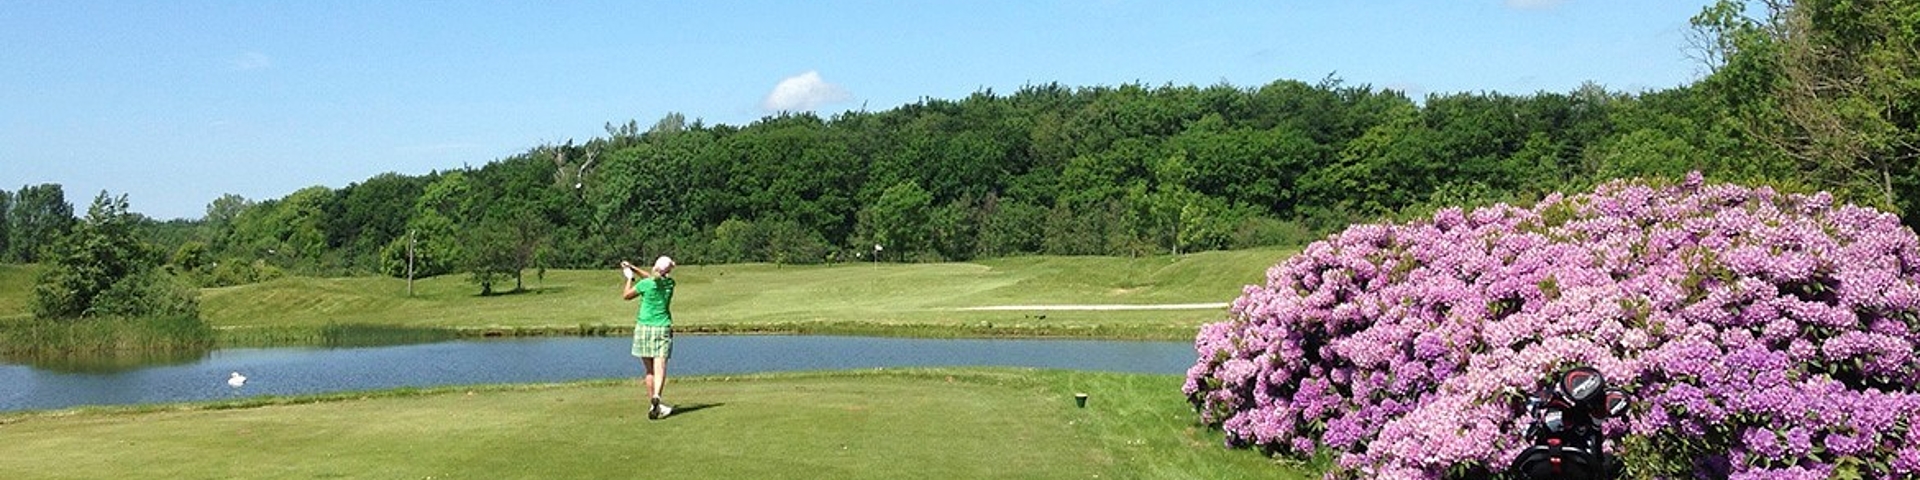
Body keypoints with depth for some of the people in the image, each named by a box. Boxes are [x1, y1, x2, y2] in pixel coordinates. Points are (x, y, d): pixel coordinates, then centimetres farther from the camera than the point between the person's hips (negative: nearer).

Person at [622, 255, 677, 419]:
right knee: (660, 367, -9)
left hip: (644, 327, -1)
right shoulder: (669, 283, 2)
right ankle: (656, 396, -33)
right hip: (663, 328, 1)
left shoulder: (646, 284, -8)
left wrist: (630, 278, 21)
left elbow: (626, 296, 8)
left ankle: (653, 404, 9)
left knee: (649, 370, 7)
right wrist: (632, 268, 24)